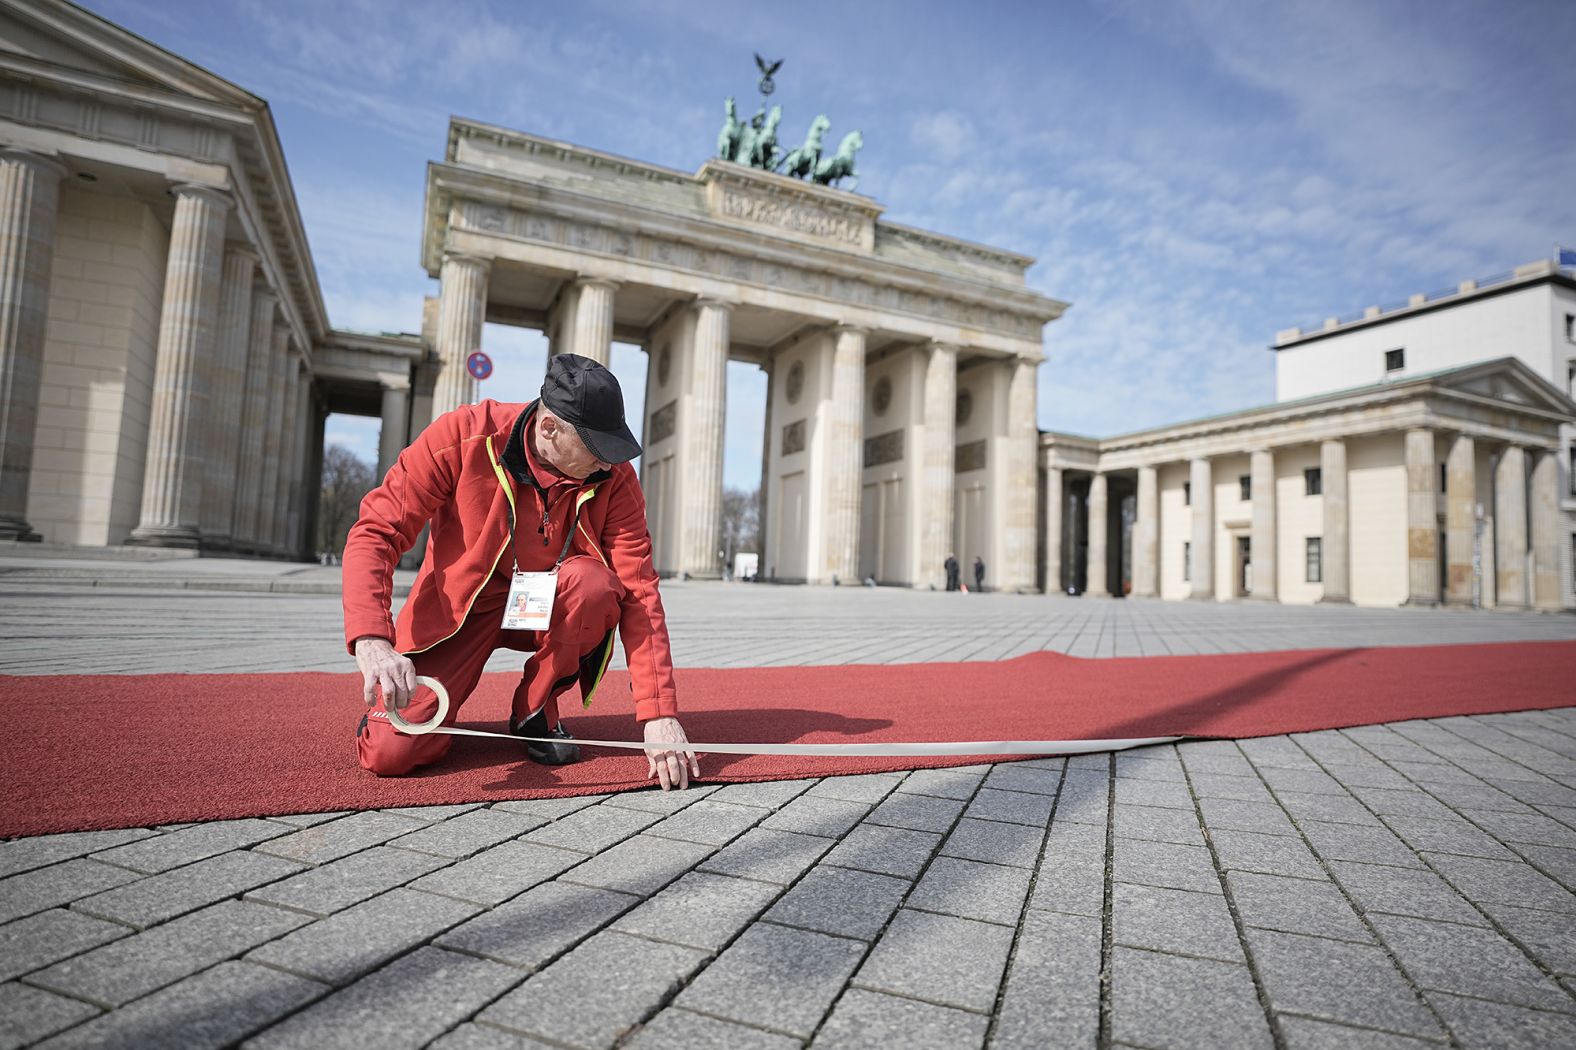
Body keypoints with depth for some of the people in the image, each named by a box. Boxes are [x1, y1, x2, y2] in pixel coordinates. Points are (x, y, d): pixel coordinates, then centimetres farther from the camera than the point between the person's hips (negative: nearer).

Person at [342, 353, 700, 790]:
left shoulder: (614, 477, -18)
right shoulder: (462, 435, -22)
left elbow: (638, 590, -20)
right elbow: (376, 532, -19)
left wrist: (660, 715, -27)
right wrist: (371, 641, -37)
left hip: (547, 611, 2)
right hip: (459, 607, -1)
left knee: (594, 581, -33)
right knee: (390, 752, -21)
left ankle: (536, 709, -7)